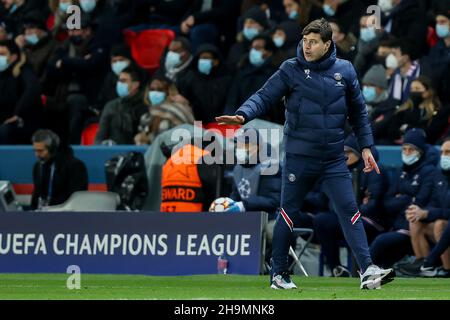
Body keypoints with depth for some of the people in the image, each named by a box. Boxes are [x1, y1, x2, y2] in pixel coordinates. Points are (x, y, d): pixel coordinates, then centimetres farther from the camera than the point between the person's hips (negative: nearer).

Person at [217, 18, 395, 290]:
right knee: (289, 212, 6)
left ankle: (367, 270, -11)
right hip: (299, 156, -2)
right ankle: (279, 273, 17)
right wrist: (243, 115, -28)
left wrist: (366, 147, 9)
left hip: (334, 158, 2)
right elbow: (265, 96, -10)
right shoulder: (291, 70, -3)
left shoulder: (345, 71, 4)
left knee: (350, 210, -7)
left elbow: (358, 111, 12)